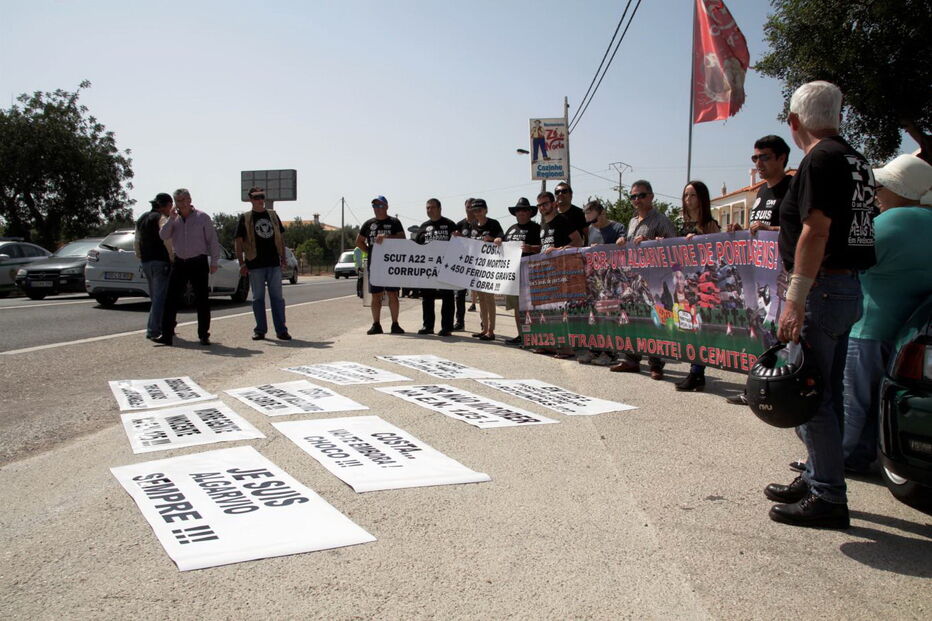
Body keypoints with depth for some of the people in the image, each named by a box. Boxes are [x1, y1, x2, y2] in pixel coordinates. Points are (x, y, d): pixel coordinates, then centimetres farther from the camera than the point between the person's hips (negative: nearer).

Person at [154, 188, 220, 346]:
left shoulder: (202, 217, 0)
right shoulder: (174, 219, 10)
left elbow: (213, 241, 0)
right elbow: (163, 235, -3)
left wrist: (214, 262, -4)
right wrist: (172, 219, -12)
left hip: (199, 263, -3)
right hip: (179, 263, 3)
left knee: (202, 300, 1)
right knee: (171, 299, -1)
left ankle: (203, 335, 8)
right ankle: (166, 334, 2)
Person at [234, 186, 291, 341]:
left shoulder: (273, 215, 13)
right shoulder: (245, 218, 2)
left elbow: (280, 238, 17)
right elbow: (238, 242, -1)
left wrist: (283, 257, 9)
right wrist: (241, 263, -8)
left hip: (274, 263, 3)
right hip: (255, 265, -2)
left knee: (277, 297, 3)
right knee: (258, 298, 4)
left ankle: (281, 330, 6)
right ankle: (260, 330, 11)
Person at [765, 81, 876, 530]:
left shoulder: (821, 159, -13)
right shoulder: (855, 160, 17)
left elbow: (816, 231, -22)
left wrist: (794, 301, -23)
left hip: (823, 290, -10)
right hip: (849, 289, 10)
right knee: (824, 394, 17)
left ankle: (828, 498, 2)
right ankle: (817, 479, 28)